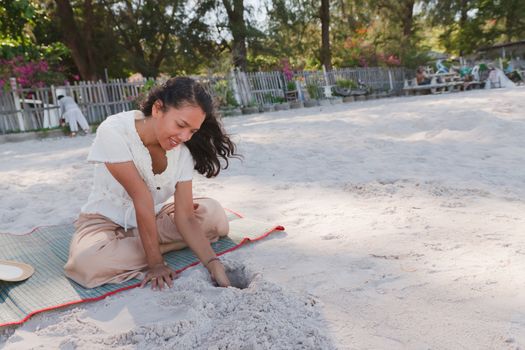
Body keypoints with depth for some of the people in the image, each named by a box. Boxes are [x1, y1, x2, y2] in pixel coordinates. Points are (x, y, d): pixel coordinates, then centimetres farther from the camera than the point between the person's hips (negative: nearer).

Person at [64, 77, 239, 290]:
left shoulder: (183, 149, -15)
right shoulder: (113, 132, -27)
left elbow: (185, 217, -19)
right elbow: (142, 200, -30)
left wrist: (215, 267, -30)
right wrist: (155, 263, -25)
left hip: (151, 219, 3)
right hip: (105, 220, -3)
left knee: (214, 215, -17)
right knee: (87, 264, -35)